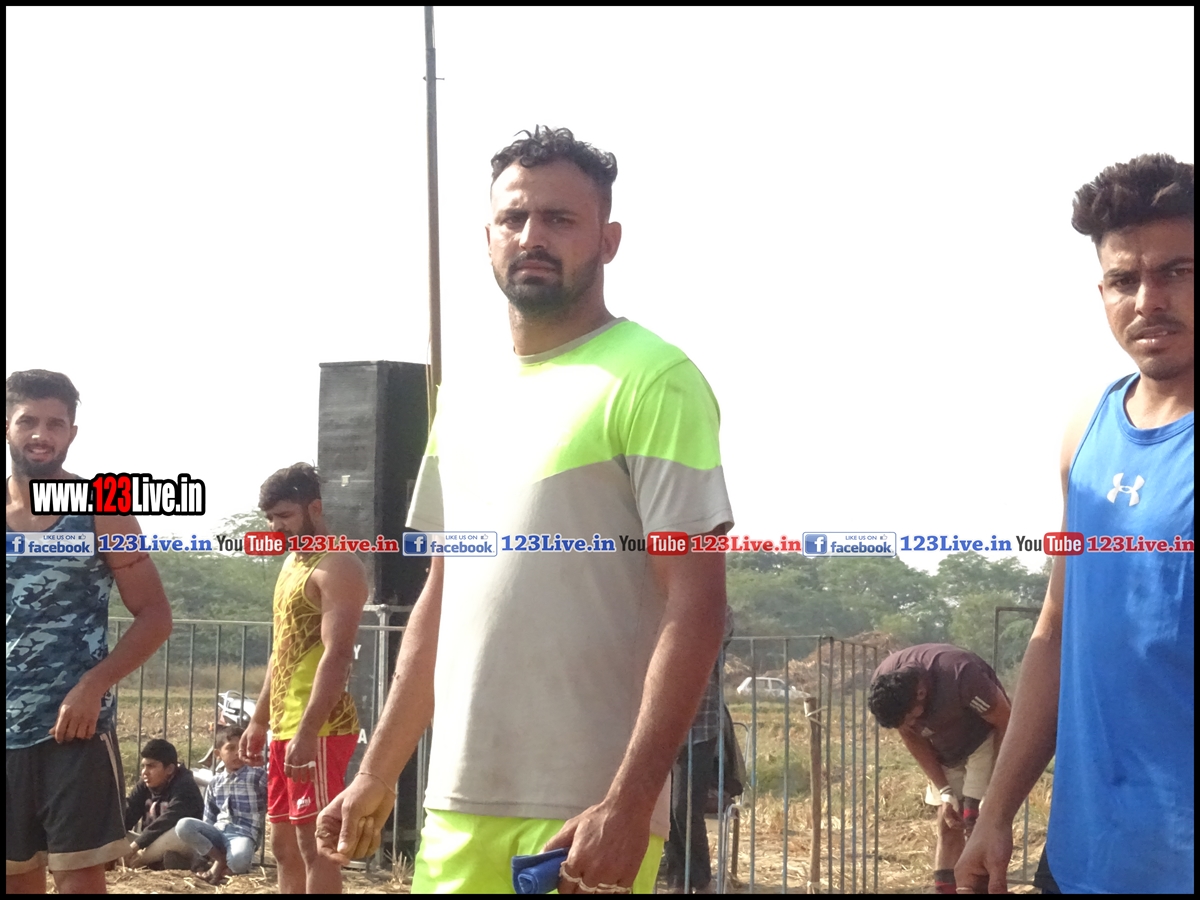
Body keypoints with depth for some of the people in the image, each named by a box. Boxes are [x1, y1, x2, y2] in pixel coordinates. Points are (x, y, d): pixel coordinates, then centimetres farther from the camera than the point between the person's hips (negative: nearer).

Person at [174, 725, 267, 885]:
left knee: (238, 860, -40)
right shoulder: (215, 782, 15)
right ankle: (220, 860, -10)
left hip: (244, 833, -5)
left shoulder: (257, 775, 2)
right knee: (183, 826, -23)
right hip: (218, 832, 5)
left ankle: (222, 867, -3)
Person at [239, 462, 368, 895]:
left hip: (318, 730, -10)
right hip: (285, 727, 10)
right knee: (284, 843, 13)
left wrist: (308, 730, -27)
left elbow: (337, 654, -21)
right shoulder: (292, 564, 19)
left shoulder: (336, 567, -12)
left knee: (314, 843, -8)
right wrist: (260, 720, 22)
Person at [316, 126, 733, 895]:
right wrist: (378, 773, 18)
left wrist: (629, 804, -21)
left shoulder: (650, 379, -8)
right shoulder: (463, 400, 13)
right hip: (458, 802, 7)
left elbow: (695, 603, -14)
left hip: (585, 810, -6)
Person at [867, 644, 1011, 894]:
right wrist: (945, 792, -10)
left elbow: (1007, 724, -24)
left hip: (987, 740, -5)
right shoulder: (883, 685, -22)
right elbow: (913, 739, -6)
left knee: (976, 824, -14)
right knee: (948, 827, -1)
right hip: (945, 749, 5)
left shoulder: (961, 674, -38)